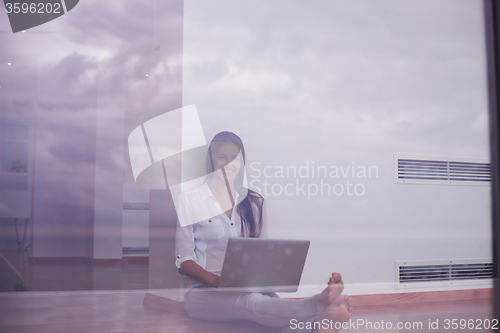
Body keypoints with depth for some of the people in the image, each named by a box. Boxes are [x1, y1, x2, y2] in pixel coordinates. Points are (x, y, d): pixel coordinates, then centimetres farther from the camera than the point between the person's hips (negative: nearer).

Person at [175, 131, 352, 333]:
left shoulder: (254, 203, 15)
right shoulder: (189, 200, 4)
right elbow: (183, 260, -2)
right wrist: (217, 281, -19)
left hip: (248, 288, 3)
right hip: (204, 292, -3)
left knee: (270, 300, -35)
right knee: (252, 302, -37)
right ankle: (317, 306, -63)